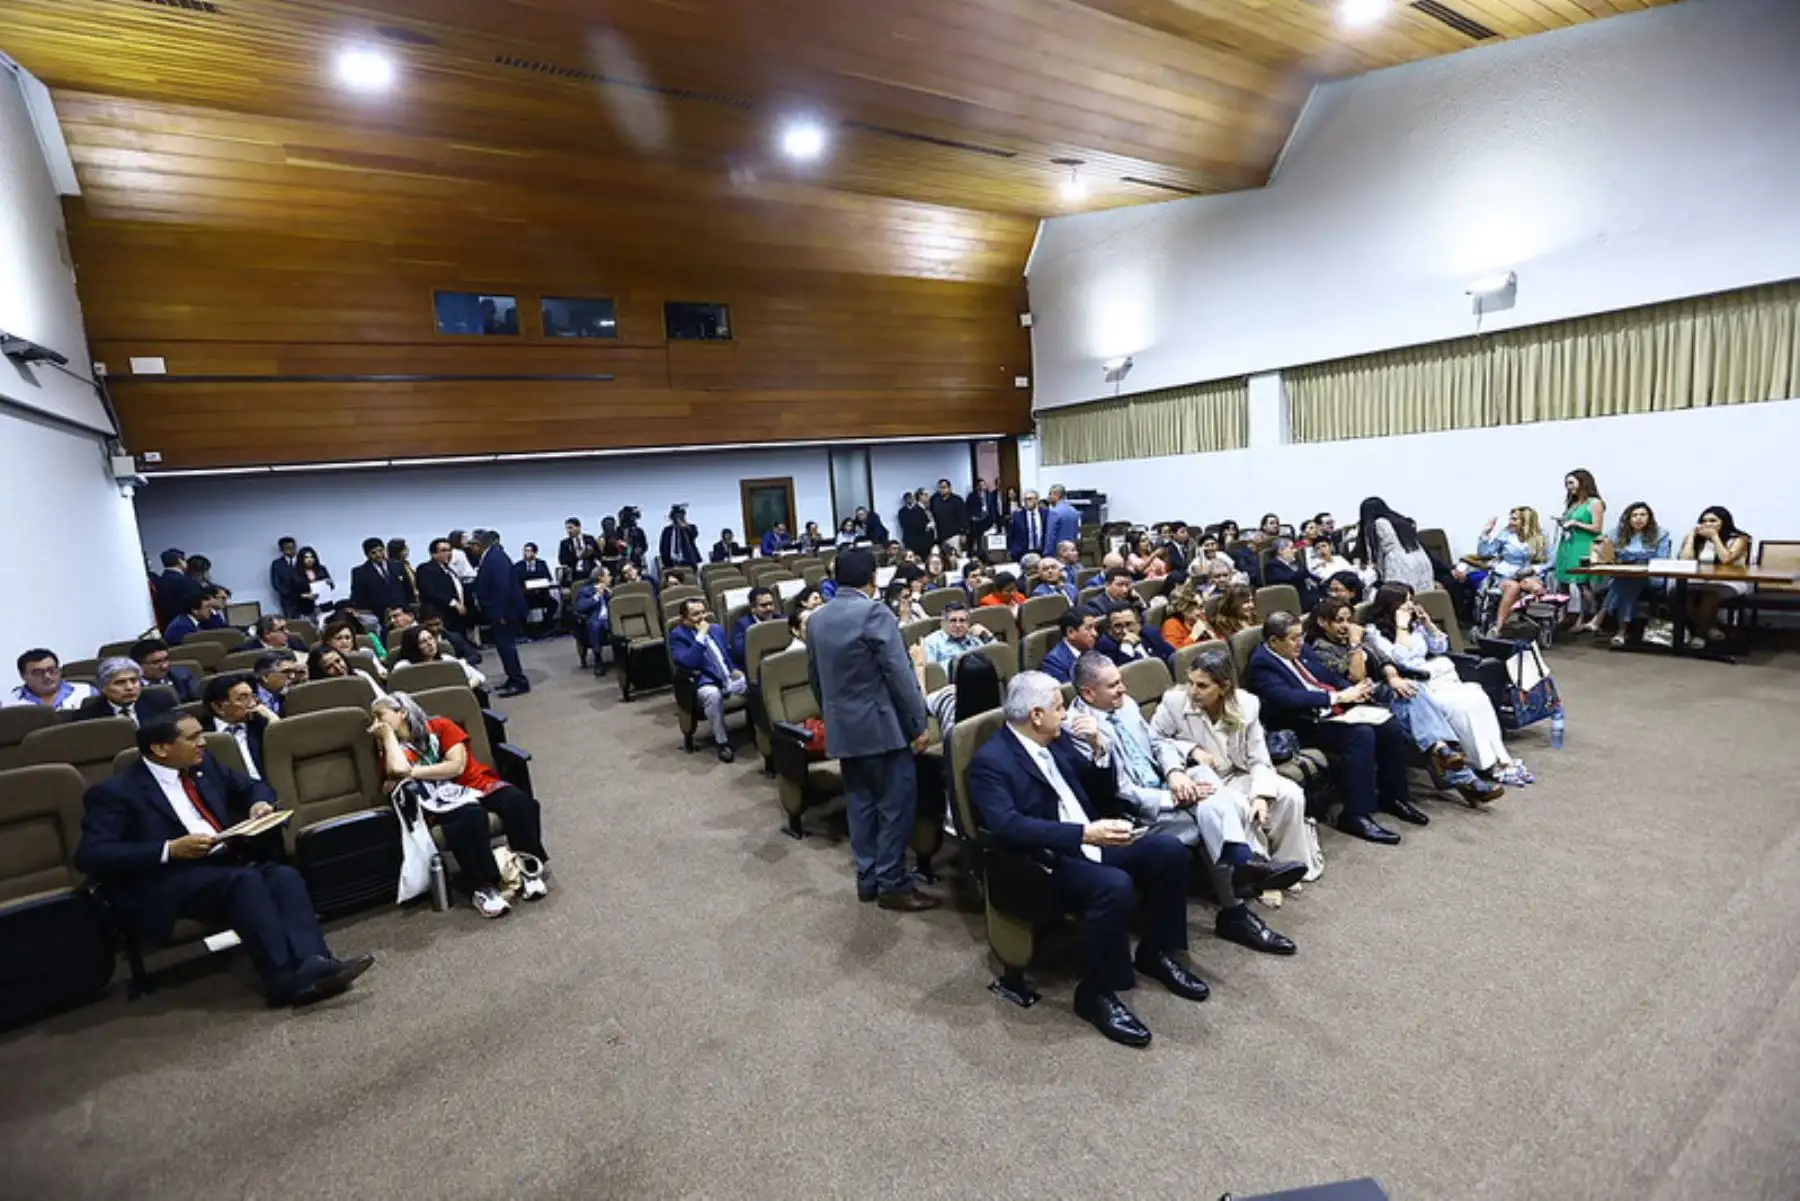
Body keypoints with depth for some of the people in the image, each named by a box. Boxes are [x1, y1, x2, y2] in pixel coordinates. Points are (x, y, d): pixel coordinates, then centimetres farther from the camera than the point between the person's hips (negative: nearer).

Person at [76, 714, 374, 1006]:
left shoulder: (203, 765, 16)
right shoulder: (115, 792, -2)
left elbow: (253, 787, 27)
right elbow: (91, 856, -11)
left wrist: (260, 803, 2)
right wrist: (170, 850, -22)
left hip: (227, 862, 6)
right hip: (168, 879, -5)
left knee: (285, 876, -27)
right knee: (245, 879, -35)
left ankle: (312, 964, -43)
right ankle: (288, 978, -40)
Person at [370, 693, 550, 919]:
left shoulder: (440, 726, 7)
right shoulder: (392, 748, 12)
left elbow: (456, 765, -5)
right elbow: (399, 770, -14)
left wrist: (413, 772, -6)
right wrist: (388, 735, -2)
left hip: (480, 785, 1)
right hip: (444, 800, -1)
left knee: (519, 802, -30)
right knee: (468, 816, -37)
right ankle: (483, 887, -30)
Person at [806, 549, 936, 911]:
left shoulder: (816, 618, 7)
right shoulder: (873, 613, -16)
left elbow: (815, 676, 16)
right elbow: (899, 674, -16)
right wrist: (920, 723, -10)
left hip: (842, 726, 8)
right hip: (880, 724, -7)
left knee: (860, 801, 14)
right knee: (896, 802, 1)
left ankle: (867, 878, 21)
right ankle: (891, 883, 7)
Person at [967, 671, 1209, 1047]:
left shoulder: (1058, 738, 9)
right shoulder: (990, 761, -15)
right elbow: (1007, 827, -29)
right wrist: (1084, 833, -35)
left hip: (1089, 844, 8)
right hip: (1045, 862, -8)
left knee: (1169, 849, -8)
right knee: (1116, 886, -32)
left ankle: (1156, 952, 12)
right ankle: (1096, 993, -11)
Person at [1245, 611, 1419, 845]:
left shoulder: (1300, 651, 11)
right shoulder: (1261, 664, -16)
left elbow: (1329, 675, 18)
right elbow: (1288, 699, -28)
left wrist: (1353, 691, -3)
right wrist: (1337, 696, -24)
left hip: (1334, 712, 9)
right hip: (1306, 726, -9)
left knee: (1391, 729, -2)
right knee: (1361, 735, -28)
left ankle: (1393, 796, 15)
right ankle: (1356, 815, -22)